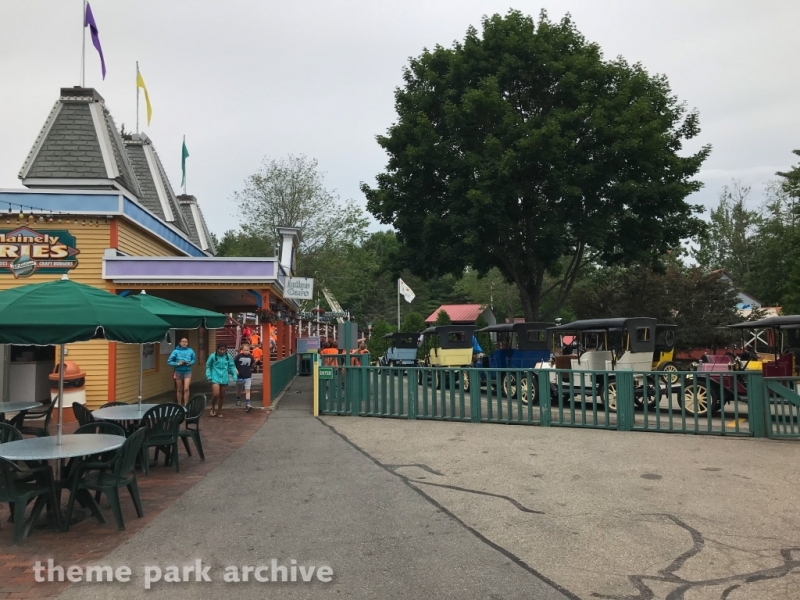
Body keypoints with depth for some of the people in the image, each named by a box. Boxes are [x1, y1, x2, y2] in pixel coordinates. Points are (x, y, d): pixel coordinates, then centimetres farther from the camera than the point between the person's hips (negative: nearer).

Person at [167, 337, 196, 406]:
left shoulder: (190, 351, -6)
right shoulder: (176, 351, -10)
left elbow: (194, 360, 9)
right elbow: (169, 361, -6)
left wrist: (190, 363, -10)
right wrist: (178, 364, -18)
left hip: (187, 372, 0)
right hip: (178, 372, 0)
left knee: (186, 389, -11)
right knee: (179, 390, 13)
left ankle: (186, 405, -4)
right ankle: (179, 405, 28)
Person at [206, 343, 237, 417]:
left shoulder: (228, 357, -1)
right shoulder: (213, 356, -6)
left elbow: (232, 366, 6)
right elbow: (208, 366, 4)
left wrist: (234, 376, 0)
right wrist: (209, 375, -4)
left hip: (224, 378, 3)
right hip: (215, 378, -3)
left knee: (222, 395, 12)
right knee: (215, 394, -15)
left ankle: (219, 410, 31)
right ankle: (213, 407, 14)